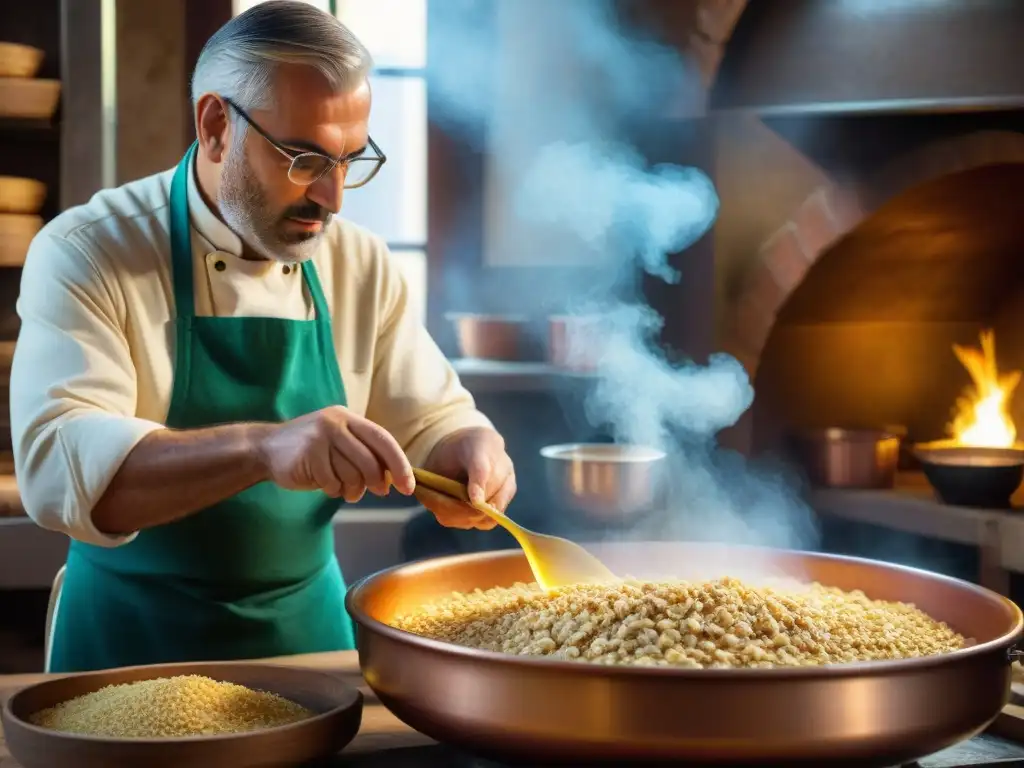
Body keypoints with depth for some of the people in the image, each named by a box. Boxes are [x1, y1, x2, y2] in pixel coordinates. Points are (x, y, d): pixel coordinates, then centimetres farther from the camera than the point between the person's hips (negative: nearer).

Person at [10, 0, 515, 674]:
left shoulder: (363, 265, 3)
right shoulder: (85, 255, -11)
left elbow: (432, 421, 9)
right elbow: (56, 463, -24)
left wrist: (470, 452, -15)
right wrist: (262, 448, -38)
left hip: (311, 631, 4)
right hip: (135, 644, -3)